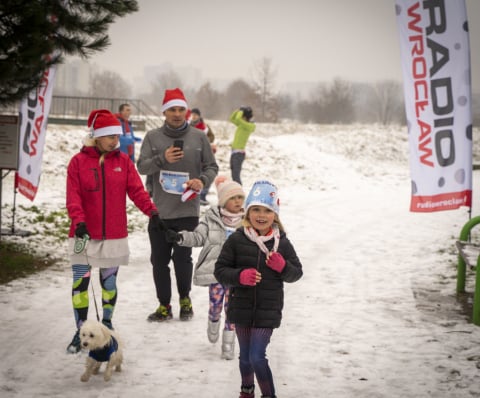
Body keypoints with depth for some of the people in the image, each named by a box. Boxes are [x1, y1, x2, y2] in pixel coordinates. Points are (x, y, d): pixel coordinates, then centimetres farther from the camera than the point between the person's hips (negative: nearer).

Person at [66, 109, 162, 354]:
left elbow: (137, 190, -2)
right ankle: (81, 331, 6)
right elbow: (73, 197, -7)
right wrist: (79, 221, -22)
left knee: (109, 282, 8)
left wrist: (151, 211, -18)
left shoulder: (123, 161, 4)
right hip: (85, 235, -1)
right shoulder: (78, 162, -2)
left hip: (114, 236, 2)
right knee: (80, 283, -3)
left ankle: (107, 323, 28)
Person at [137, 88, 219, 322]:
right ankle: (164, 305, 16)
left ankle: (185, 298, 20)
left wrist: (203, 180, -12)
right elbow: (142, 166, -3)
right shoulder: (153, 137, 5)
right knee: (159, 259, 4)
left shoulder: (199, 137, 5)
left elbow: (212, 167, 9)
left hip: (187, 210, -1)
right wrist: (162, 159, -21)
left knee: (182, 257, -5)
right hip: (159, 210, 2)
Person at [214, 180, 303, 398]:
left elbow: (297, 272, 6)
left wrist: (282, 267, -16)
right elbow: (220, 270, -5)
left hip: (268, 311, -2)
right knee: (245, 355, 18)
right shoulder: (236, 240, -8)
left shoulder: (282, 243, -4)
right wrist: (240, 276, -23)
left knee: (257, 356, -9)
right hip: (241, 308, 2)